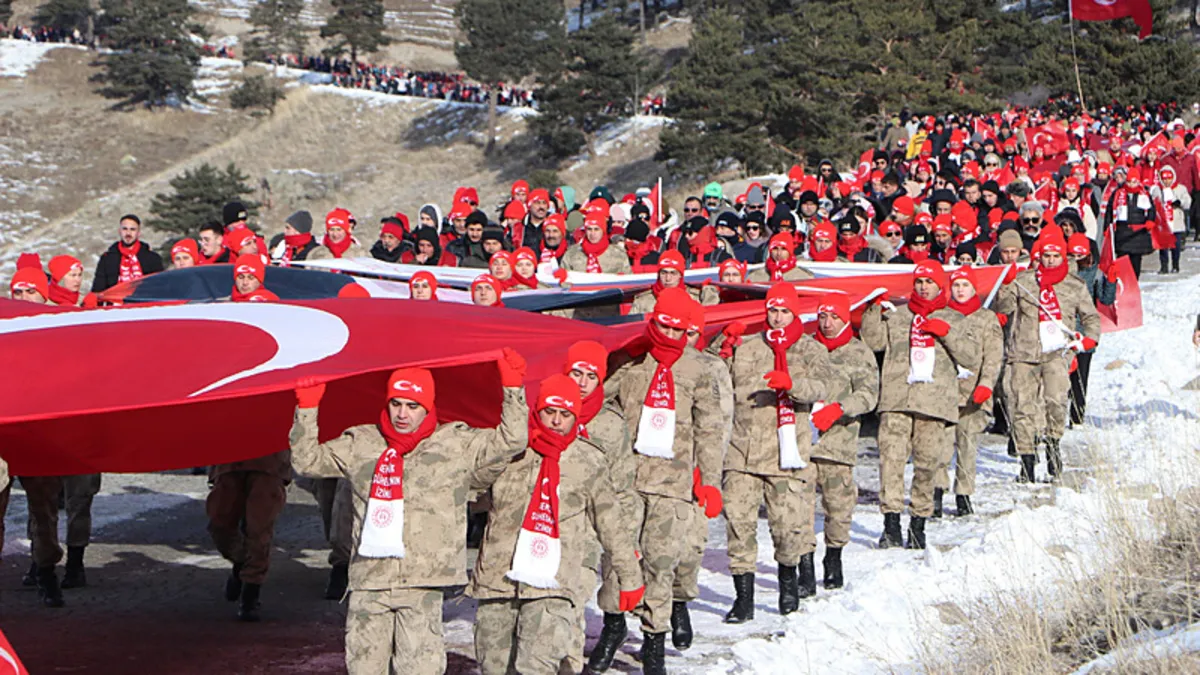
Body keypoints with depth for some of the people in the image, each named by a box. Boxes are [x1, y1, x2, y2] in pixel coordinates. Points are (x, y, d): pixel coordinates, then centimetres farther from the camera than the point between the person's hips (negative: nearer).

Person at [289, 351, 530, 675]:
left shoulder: (458, 444, 8)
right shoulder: (360, 444, 13)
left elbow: (511, 440, 5)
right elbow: (307, 460, 16)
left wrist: (513, 388, -2)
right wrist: (306, 409, 7)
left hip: (423, 583, -2)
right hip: (369, 579, 3)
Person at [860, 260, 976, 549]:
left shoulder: (952, 319, 16)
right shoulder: (896, 315, 18)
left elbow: (969, 357, 6)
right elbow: (874, 341, 9)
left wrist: (946, 332, -6)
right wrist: (874, 311, -1)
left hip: (934, 402, 0)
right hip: (896, 398, 0)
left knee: (927, 464, 0)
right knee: (891, 457, -13)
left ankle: (918, 523, 10)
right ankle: (891, 523, -13)